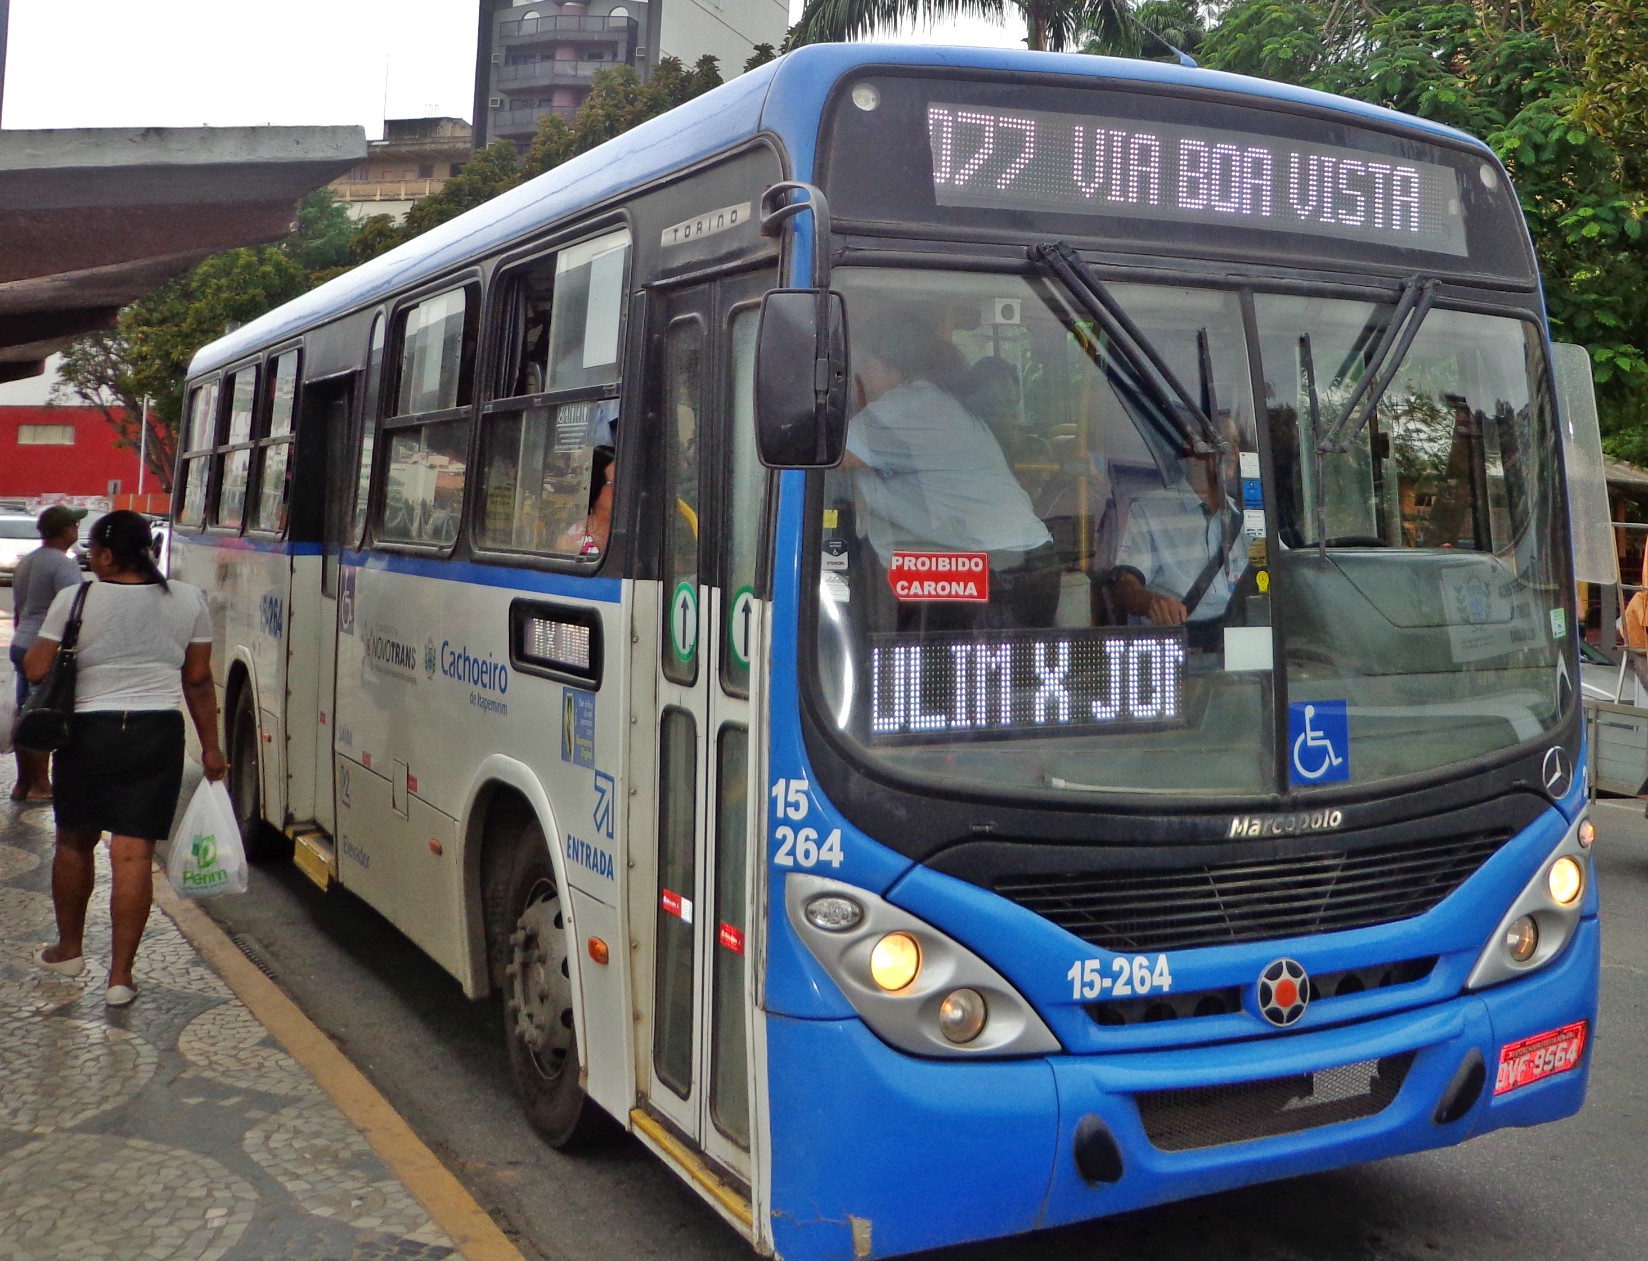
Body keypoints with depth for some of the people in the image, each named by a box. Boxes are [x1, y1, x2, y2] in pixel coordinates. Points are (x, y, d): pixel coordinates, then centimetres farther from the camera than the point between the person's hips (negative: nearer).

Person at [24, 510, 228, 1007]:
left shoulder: (75, 600, -7)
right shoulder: (188, 600, 1)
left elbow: (36, 669, -3)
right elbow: (199, 681, 3)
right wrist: (211, 747, 10)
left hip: (90, 731, -1)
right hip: (159, 734, 1)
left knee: (74, 841, 19)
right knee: (134, 854, 1)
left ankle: (69, 949, 34)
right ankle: (120, 974, 3)